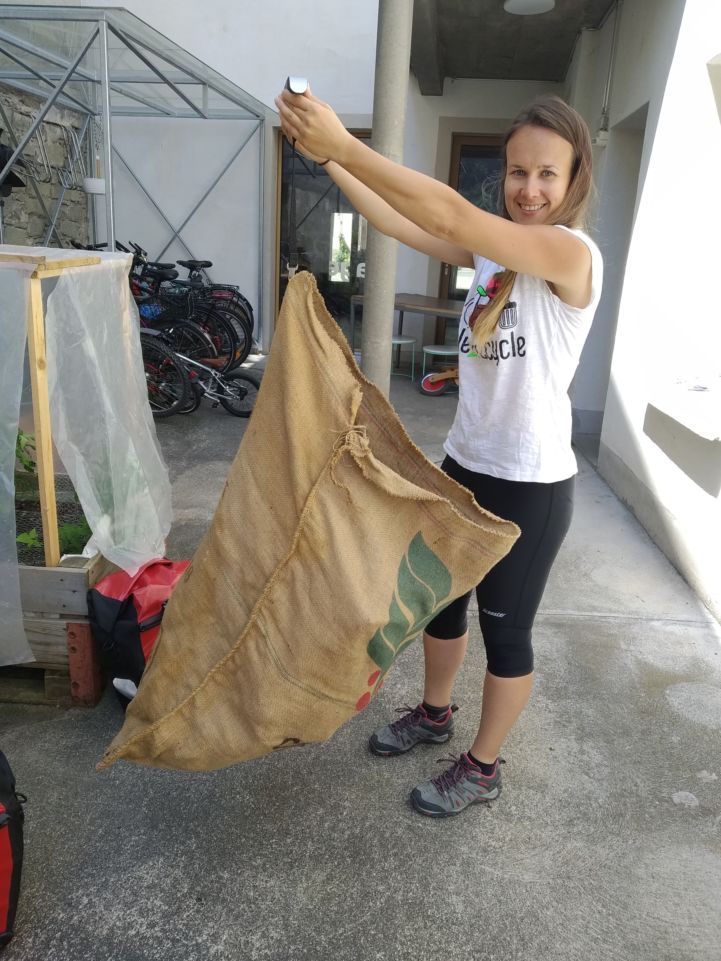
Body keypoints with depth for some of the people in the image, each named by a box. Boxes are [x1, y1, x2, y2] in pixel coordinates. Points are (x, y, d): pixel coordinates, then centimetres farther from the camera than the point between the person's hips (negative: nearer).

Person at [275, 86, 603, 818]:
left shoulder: (572, 254, -18)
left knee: (504, 627, 10)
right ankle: (433, 713, 48)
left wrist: (341, 143, -30)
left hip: (531, 484, -7)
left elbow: (448, 214, -29)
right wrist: (324, 157, -11)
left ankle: (481, 767, 34)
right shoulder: (492, 249, 5)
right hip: (463, 462, 8)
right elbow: (399, 223, 0)